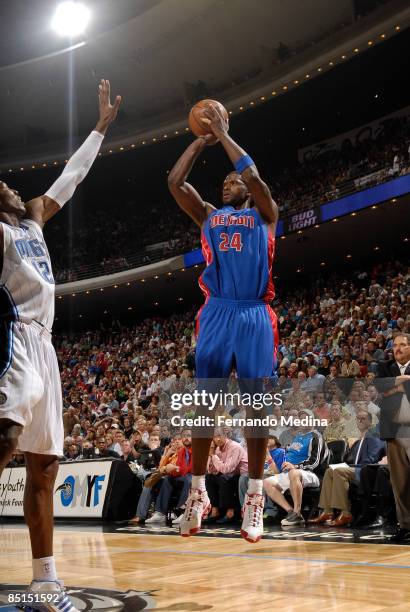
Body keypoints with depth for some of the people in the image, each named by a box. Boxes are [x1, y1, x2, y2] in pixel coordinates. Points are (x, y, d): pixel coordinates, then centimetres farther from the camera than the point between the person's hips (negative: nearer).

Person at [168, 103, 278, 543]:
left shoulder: (264, 215, 13)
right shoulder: (208, 215, 20)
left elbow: (253, 177, -4)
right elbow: (174, 182, 9)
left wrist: (224, 135, 4)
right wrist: (202, 141, 11)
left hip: (254, 316, -2)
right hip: (217, 313, 2)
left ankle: (255, 498, 4)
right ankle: (198, 492, 8)